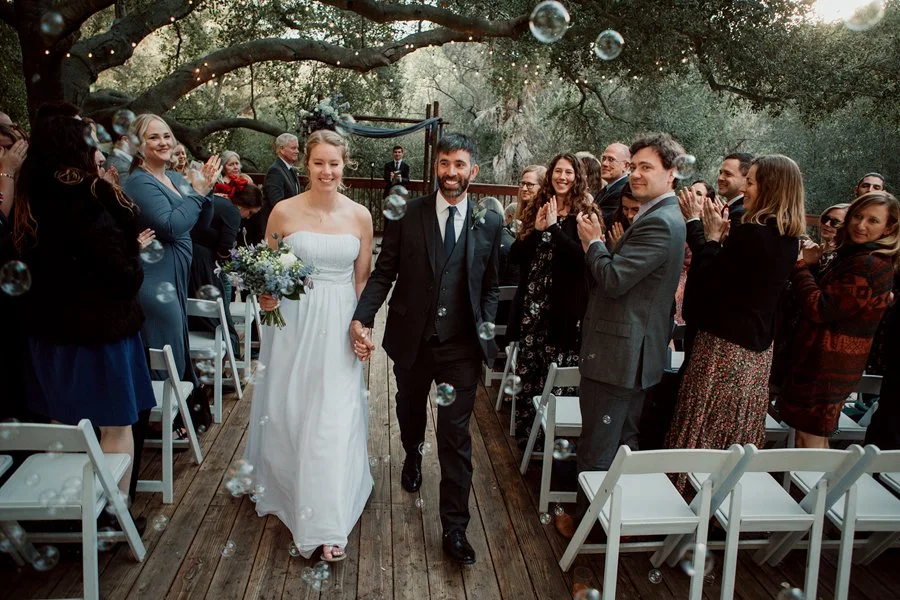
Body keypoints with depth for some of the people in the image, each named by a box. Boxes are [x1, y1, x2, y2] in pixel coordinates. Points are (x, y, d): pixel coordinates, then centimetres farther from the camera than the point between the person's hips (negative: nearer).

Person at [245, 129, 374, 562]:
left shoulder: (360, 216, -1)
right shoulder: (284, 211, -4)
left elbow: (363, 279, 5)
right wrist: (265, 296, -14)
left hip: (339, 327, 0)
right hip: (292, 321, 0)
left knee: (333, 419, 1)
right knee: (288, 412, 12)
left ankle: (326, 524, 13)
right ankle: (286, 489, 41)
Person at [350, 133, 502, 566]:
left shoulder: (489, 223, -2)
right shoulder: (407, 214, -5)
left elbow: (490, 286, 5)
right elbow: (383, 273, -6)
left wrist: (485, 331, -6)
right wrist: (361, 318, -18)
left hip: (462, 347, -1)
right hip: (412, 340, 1)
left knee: (456, 437, 1)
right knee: (410, 412, 25)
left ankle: (454, 528, 15)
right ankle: (412, 457, 59)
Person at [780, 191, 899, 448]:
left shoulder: (870, 264, -20)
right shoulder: (854, 254, 13)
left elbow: (820, 309, -23)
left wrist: (800, 266, -13)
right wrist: (810, 266, -1)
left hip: (826, 364, -10)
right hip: (828, 361, 10)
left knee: (810, 440, -1)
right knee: (815, 437, 20)